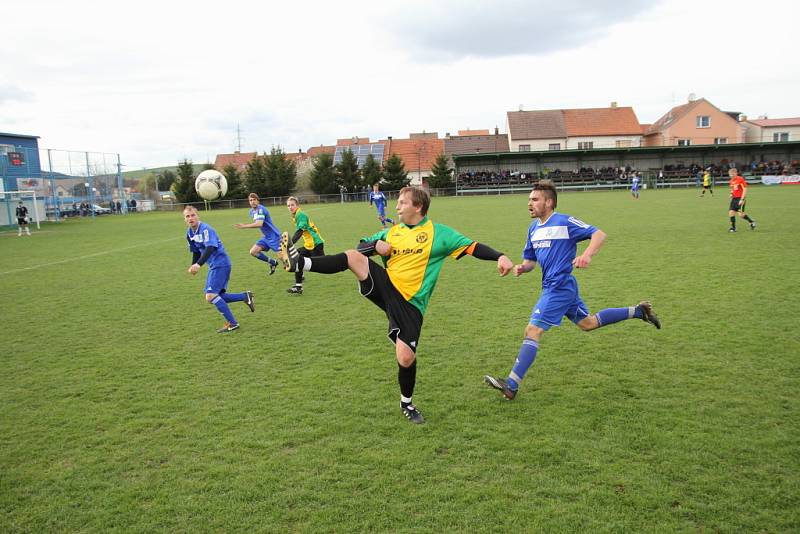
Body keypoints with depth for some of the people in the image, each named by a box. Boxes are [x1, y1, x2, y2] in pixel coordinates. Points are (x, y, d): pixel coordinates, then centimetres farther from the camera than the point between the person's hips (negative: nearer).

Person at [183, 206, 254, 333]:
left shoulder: (205, 229, -17)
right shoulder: (189, 233, 10)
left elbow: (210, 248, -31)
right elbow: (196, 251, 22)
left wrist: (199, 264, -41)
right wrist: (193, 266, 9)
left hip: (221, 263, -9)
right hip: (213, 266, 9)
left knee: (211, 296, -15)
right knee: (215, 296, 9)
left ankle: (232, 323, -5)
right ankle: (245, 296, 15)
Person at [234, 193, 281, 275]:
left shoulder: (260, 209, -19)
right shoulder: (252, 211, 9)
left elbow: (259, 224, -33)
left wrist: (244, 226, -33)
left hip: (274, 236, -9)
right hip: (266, 237, 9)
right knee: (253, 252, 0)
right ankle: (273, 262, 16)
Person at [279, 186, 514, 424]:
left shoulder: (438, 233, 1)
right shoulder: (392, 232, 14)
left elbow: (473, 247, -5)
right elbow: (361, 246, 19)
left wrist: (499, 257, -20)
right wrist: (376, 246, -4)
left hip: (410, 302, -3)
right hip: (385, 286, 4)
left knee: (406, 358, -9)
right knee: (353, 256, -21)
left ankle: (406, 404, 19)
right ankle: (300, 263, -26)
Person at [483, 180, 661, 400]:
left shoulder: (564, 222, -10)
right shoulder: (533, 228, 13)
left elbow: (599, 234, -12)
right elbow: (530, 261, 18)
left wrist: (587, 255, -29)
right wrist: (521, 268, -5)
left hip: (559, 287, -10)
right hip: (552, 287, 10)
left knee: (532, 330, -13)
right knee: (587, 323, 22)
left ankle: (511, 385, -12)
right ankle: (637, 311, 34)